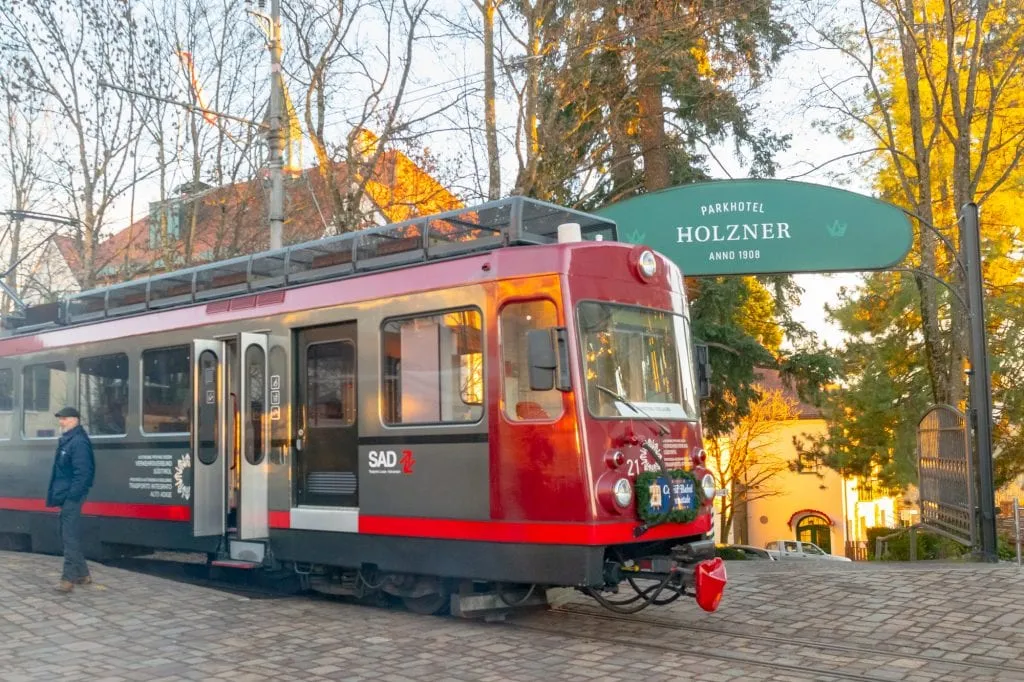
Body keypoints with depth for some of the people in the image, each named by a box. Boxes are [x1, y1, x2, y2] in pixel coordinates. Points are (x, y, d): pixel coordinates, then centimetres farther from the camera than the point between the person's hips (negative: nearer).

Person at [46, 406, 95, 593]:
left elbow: (82, 472, -22)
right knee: (68, 536, 15)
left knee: (70, 537, -9)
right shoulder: (66, 440, 16)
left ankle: (69, 578, -7)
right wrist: (58, 493, 16)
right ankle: (83, 574, 22)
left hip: (72, 497, -11)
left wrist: (72, 495, -22)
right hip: (66, 496, 11)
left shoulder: (79, 442, -15)